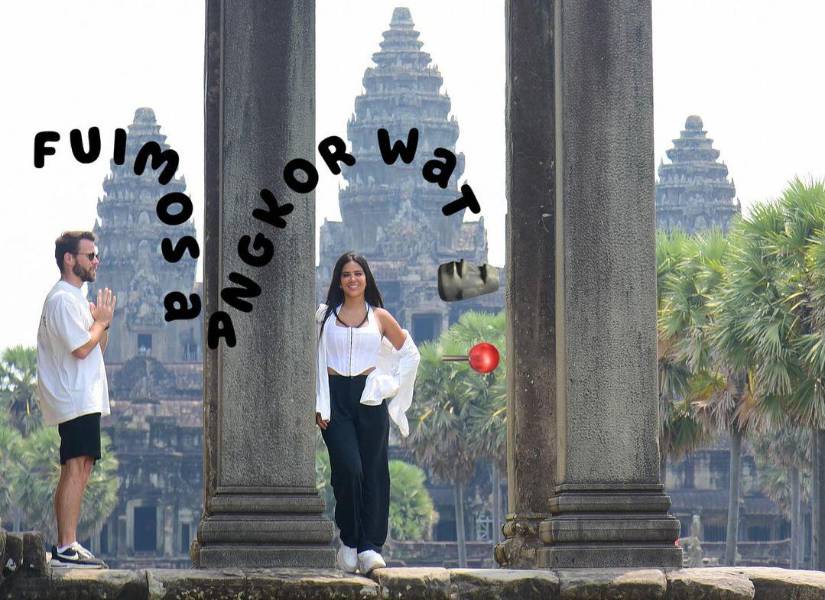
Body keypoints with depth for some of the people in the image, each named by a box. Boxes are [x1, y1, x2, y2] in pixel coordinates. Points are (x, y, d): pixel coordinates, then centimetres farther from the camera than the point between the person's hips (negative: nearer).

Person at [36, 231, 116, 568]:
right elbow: (82, 348, -20)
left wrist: (102, 322, 8)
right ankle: (66, 548, -18)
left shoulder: (74, 299, 22)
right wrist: (101, 321, -5)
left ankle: (66, 546, 12)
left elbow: (97, 348, 24)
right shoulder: (64, 299, -12)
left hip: (86, 399, 11)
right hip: (77, 399, -11)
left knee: (79, 471, 10)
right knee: (75, 470, -15)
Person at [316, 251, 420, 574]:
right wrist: (320, 406, -2)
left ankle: (369, 546, -2)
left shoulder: (379, 317, 10)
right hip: (336, 397, -1)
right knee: (348, 468, -15)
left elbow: (410, 353, 19)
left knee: (373, 472, -3)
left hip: (370, 399, 1)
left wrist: (391, 384, 8)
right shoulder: (325, 315, 9)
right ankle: (349, 541, -1)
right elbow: (317, 360, 7)